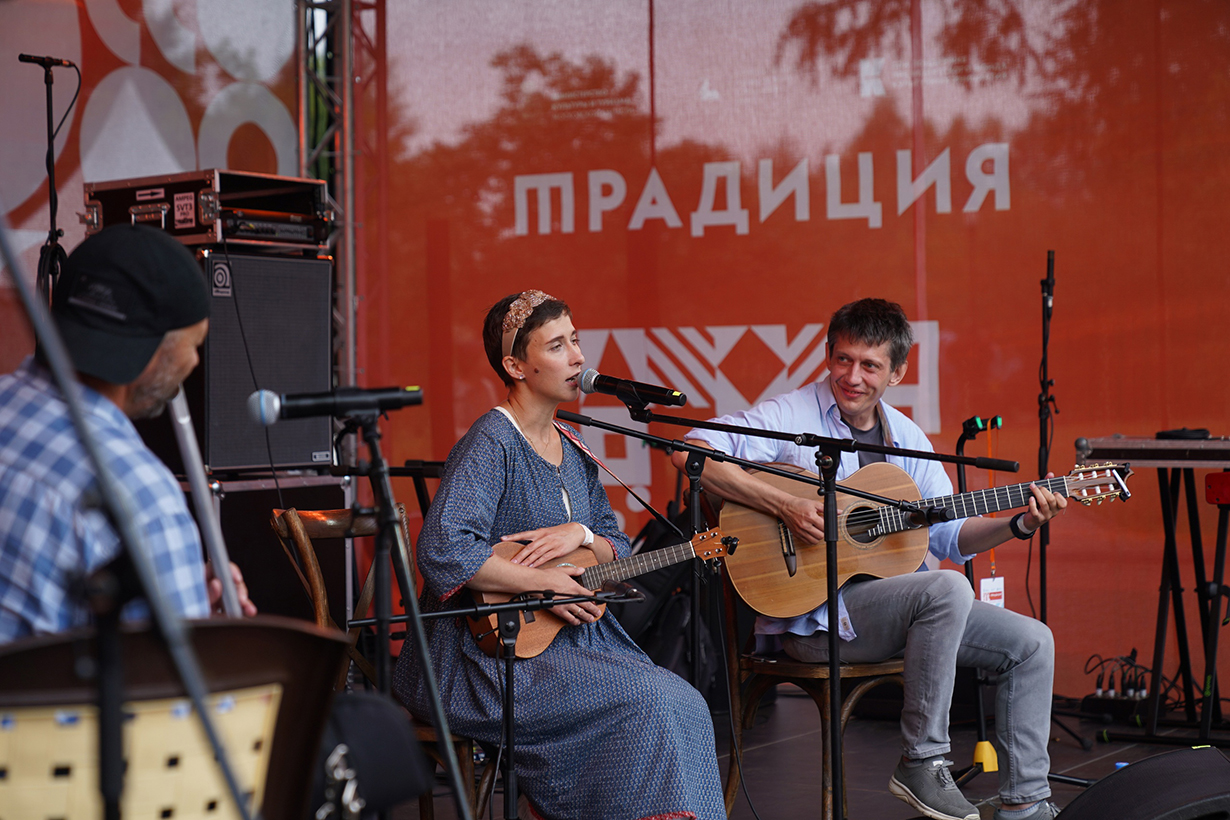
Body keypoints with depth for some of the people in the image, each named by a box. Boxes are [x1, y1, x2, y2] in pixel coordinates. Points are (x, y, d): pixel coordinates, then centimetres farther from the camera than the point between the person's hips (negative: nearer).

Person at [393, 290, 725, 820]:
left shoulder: (571, 449, 13)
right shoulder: (492, 444, -13)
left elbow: (618, 549, 18)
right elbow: (443, 552, -26)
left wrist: (582, 534, -5)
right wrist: (544, 584, -19)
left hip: (575, 640, 8)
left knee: (684, 706, -15)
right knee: (646, 703, -23)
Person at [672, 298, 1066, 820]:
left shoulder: (906, 438, 12)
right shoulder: (791, 416, -8)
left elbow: (949, 536, 14)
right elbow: (690, 452, -22)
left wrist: (1019, 525, -3)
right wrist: (784, 505, -26)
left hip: (900, 602, 8)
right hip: (810, 613, -8)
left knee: (1031, 643, 1)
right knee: (947, 588, -31)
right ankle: (921, 764, -19)